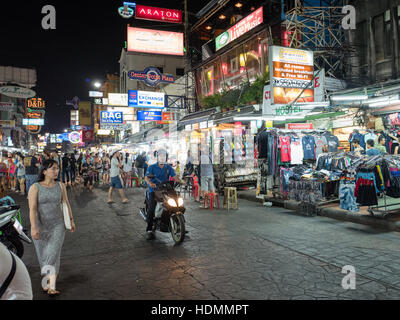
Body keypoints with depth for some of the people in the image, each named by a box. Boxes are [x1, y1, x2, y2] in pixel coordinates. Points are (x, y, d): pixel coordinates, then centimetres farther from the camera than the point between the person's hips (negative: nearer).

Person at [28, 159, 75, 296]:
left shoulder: (60, 186, 0)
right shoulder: (35, 187, -9)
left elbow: (66, 203, 10)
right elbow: (32, 208, -16)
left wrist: (71, 220, 14)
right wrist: (34, 227, -25)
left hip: (58, 225, 1)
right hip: (40, 226, 0)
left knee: (53, 253, -10)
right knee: (43, 255, 13)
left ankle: (52, 287, -10)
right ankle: (47, 279, 35)